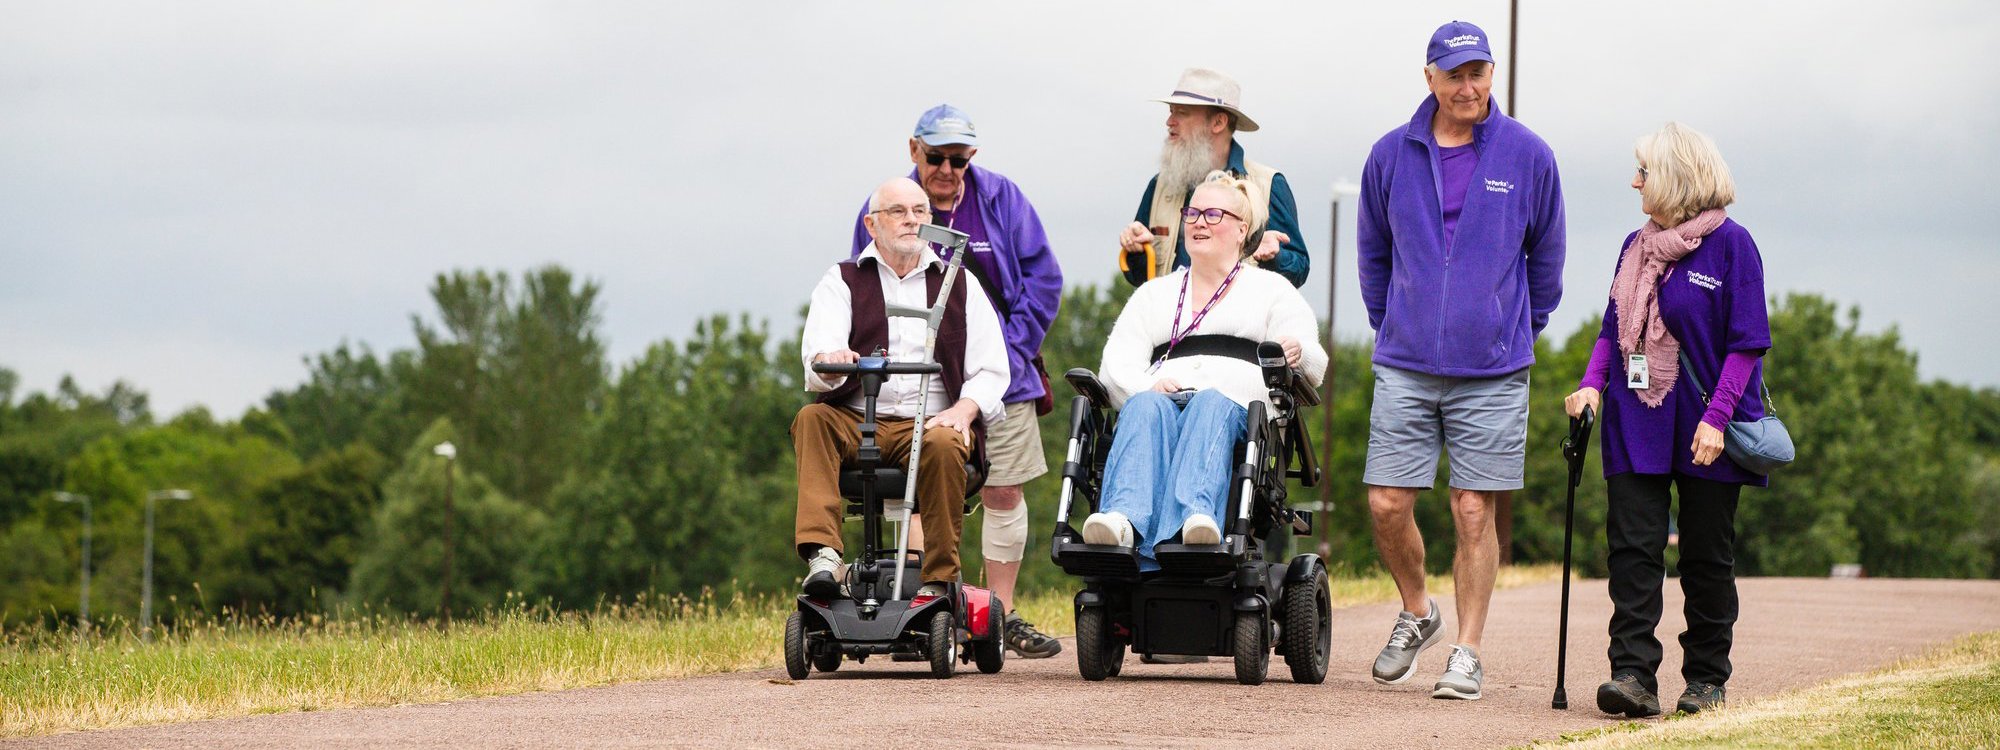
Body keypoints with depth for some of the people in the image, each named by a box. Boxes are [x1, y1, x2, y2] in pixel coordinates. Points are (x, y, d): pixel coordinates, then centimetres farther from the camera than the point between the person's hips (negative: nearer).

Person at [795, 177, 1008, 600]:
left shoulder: (959, 286, 17)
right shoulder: (843, 282, 14)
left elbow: (991, 370, 10)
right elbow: (818, 349, -5)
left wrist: (964, 409, -12)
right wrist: (828, 362, -31)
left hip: (929, 424, 0)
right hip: (856, 422, 0)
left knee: (943, 445, -34)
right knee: (812, 419, -31)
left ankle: (939, 580, -29)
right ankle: (823, 556, -44)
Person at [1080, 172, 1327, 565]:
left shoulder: (1271, 290, 24)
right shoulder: (1154, 294, 32)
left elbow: (1313, 366, 9)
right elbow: (1118, 363, 16)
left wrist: (1298, 354, -18)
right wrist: (1146, 387, -9)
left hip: (1235, 405, -2)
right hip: (1160, 401, 2)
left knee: (1210, 404, -38)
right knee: (1144, 406, -35)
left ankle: (1194, 516, -65)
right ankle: (1124, 518, -63)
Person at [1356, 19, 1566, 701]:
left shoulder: (1528, 157, 0)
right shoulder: (1392, 155, 4)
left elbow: (1546, 255, 12)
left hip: (1493, 370, -2)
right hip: (1406, 367, 2)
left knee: (1475, 513, -2)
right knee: (1387, 503, -2)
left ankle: (1467, 654, 6)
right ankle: (1417, 613, 23)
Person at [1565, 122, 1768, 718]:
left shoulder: (1730, 244, -6)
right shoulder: (1637, 246, 11)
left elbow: (1747, 343, -8)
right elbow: (1613, 328, 17)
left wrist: (1716, 417, -16)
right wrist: (1592, 384, -2)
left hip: (1706, 430, -4)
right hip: (1636, 424, 4)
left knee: (1707, 555, 4)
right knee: (1632, 547, -8)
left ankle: (1706, 678, 15)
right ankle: (1634, 674, -14)